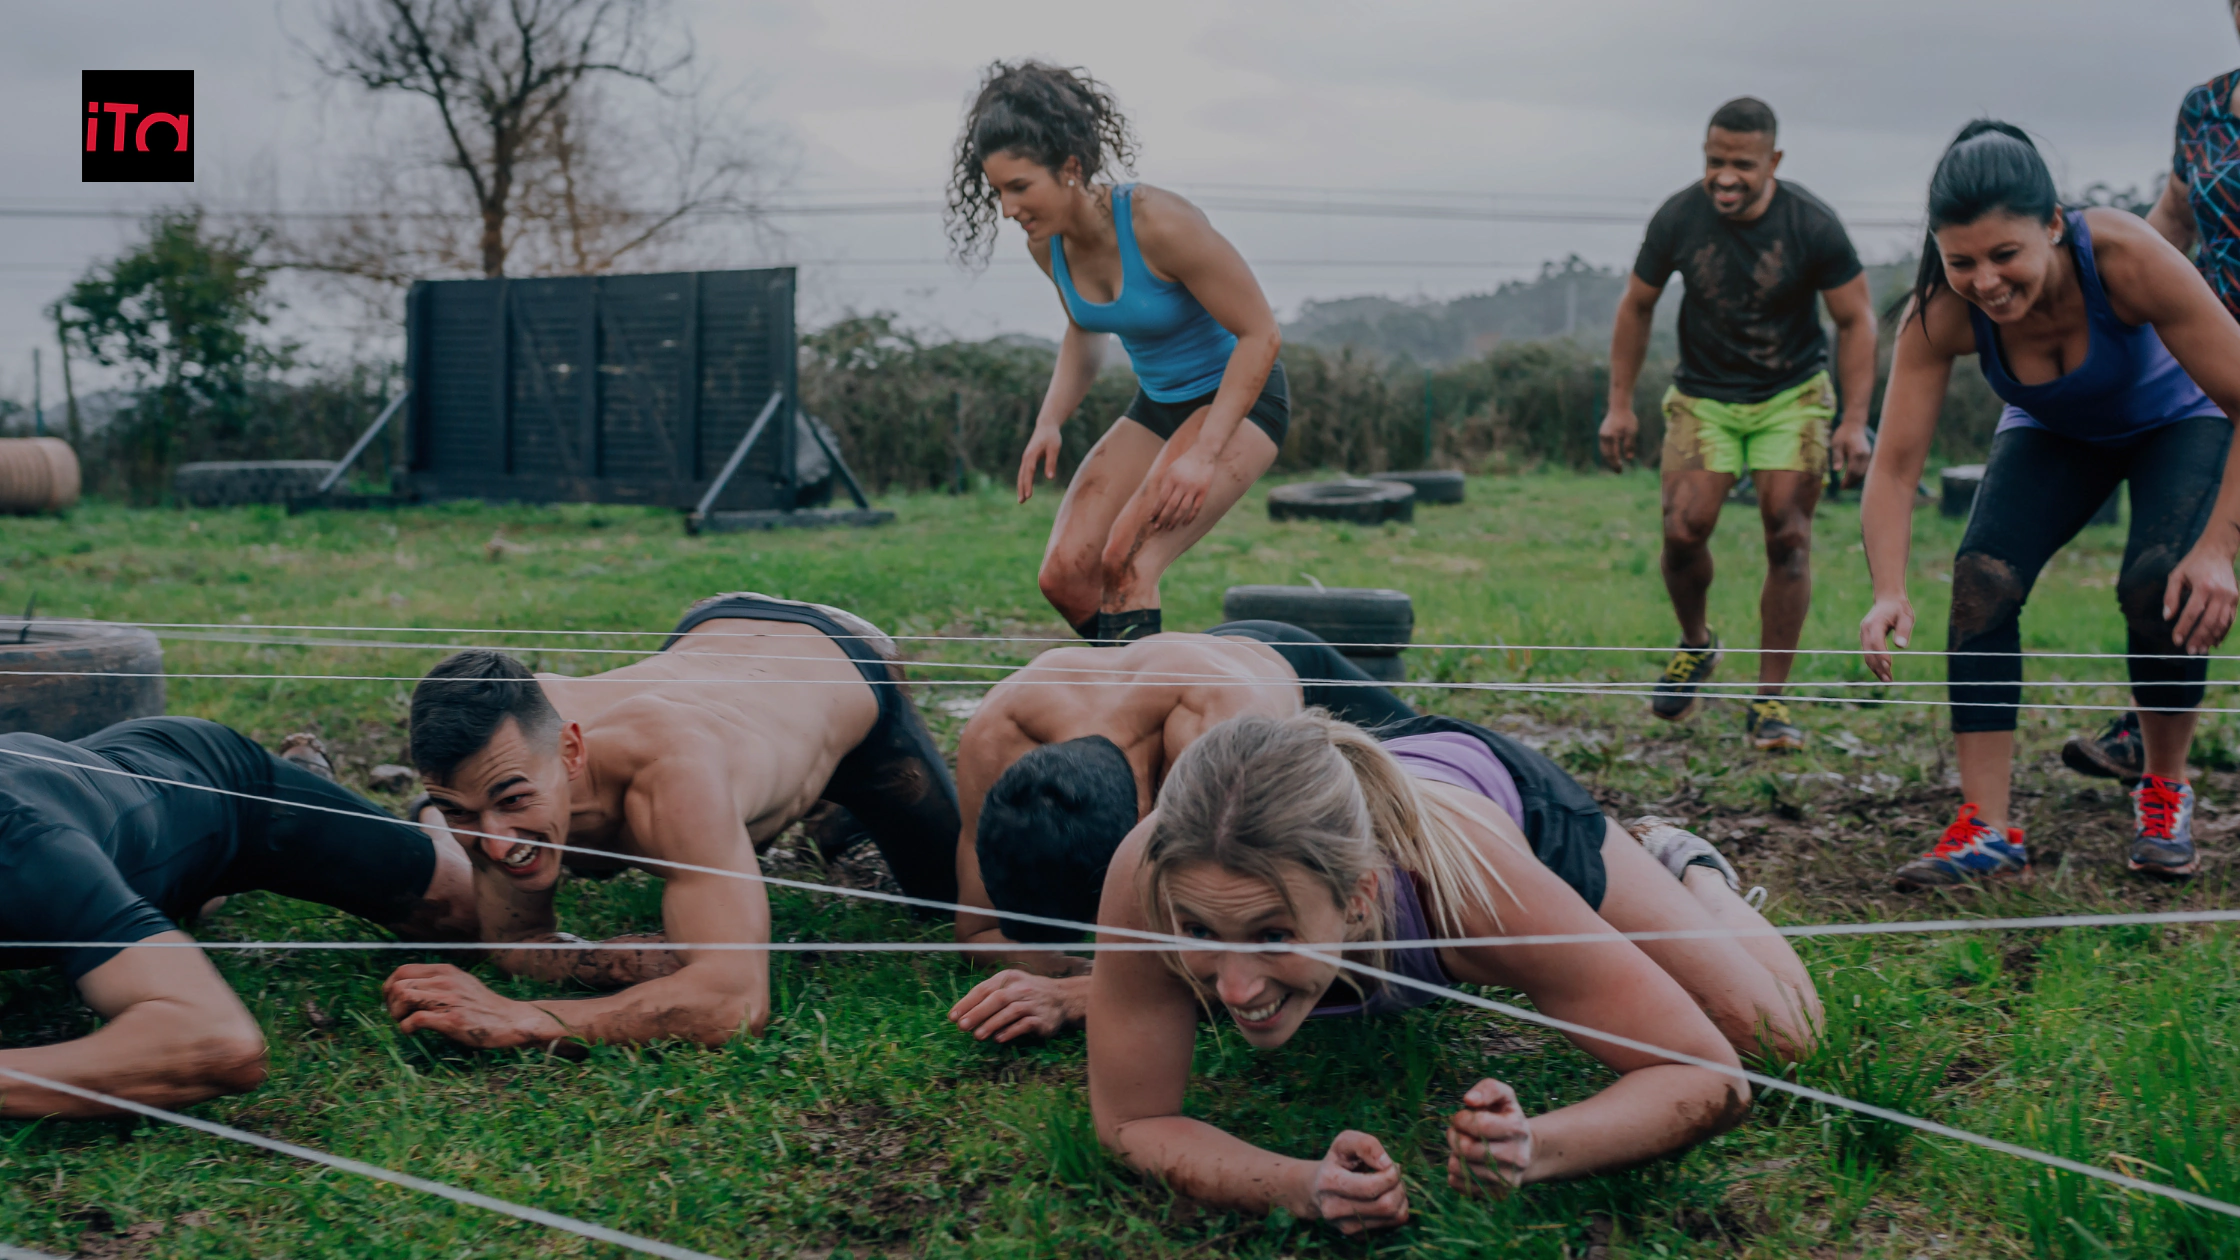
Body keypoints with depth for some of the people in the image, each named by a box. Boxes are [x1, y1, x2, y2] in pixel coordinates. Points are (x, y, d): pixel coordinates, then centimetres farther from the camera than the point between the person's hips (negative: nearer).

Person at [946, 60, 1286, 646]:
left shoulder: (1158, 224, -28)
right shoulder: (1048, 245, -7)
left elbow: (1260, 334, -22)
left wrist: (1203, 453, -27)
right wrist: (1049, 423, -2)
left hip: (1238, 399, -7)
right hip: (1157, 405, 7)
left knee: (1126, 562, -26)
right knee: (1063, 577, -5)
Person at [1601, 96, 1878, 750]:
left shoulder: (1812, 225, -17)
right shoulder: (1677, 218, -12)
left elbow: (1856, 321, -6)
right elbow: (1637, 307, 3)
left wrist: (1854, 421, -13)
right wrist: (1620, 404, 2)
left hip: (1792, 396, -1)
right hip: (1704, 396, 1)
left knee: (1788, 537, -12)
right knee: (1683, 531, -14)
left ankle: (1769, 701, -3)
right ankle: (1696, 644, 17)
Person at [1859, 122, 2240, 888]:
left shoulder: (2125, 259, -38)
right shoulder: (1939, 314, -30)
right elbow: (1894, 466, -28)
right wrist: (1889, 591, -44)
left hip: (2176, 423, -2)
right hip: (2054, 435, 2)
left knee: (2159, 586, -25)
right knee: (1982, 575, -21)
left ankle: (2164, 790, 2)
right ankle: (1987, 830, -18)